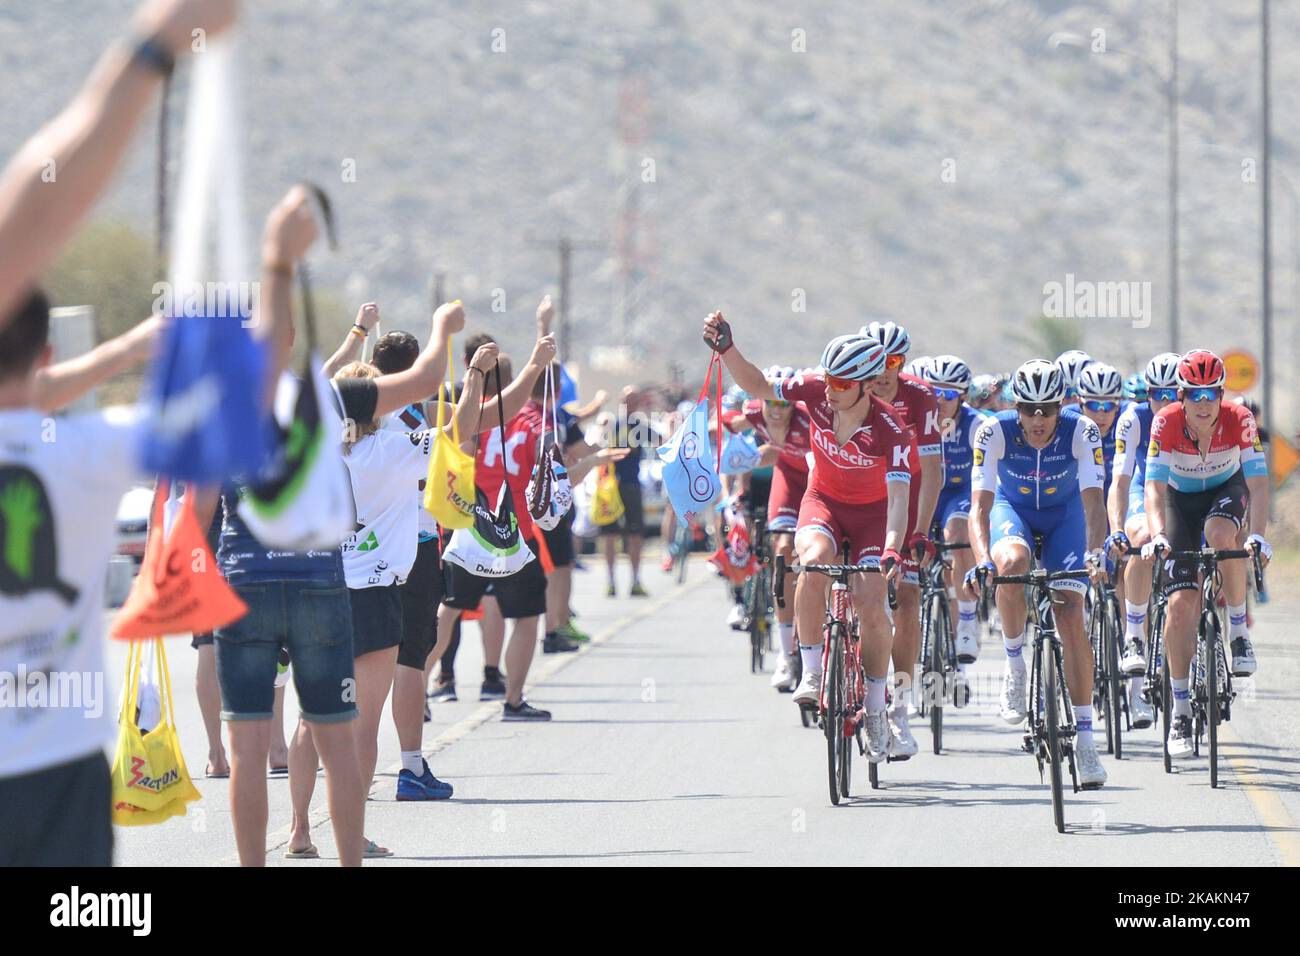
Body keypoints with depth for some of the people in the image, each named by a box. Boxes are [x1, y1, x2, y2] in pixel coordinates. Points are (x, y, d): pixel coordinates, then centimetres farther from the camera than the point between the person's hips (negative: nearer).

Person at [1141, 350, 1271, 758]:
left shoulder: (1239, 420, -27)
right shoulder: (1166, 423, -27)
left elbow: (1258, 483, -30)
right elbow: (1154, 487, -30)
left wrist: (1258, 536, -44)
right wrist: (1158, 536, -46)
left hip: (1227, 489, 0)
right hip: (1181, 498, 0)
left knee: (1220, 533, -37)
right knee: (1181, 602, -13)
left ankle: (1239, 631, -14)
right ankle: (1180, 712, -6)